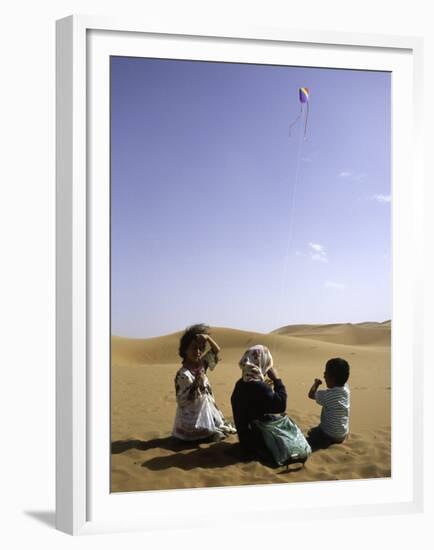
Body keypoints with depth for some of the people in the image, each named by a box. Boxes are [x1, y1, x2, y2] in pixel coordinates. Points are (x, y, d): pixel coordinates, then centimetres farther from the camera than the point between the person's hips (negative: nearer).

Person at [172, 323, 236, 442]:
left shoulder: (201, 364, 2)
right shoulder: (183, 374, -20)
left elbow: (216, 351, 10)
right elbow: (181, 400, -21)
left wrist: (208, 338, -7)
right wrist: (196, 384, -28)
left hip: (207, 411, 8)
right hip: (193, 418, -8)